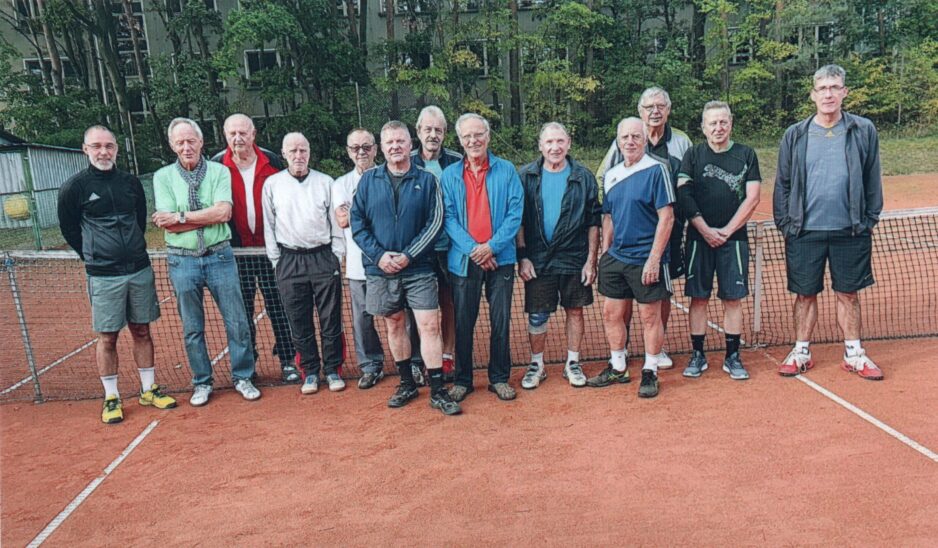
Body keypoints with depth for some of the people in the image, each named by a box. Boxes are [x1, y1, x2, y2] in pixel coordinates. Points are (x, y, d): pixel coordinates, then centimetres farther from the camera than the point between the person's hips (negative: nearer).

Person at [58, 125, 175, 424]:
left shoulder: (131, 182, 5)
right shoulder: (75, 186, -5)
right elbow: (68, 228, 5)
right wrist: (96, 258, 9)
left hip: (140, 270, 3)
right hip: (104, 276, -3)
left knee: (141, 331, 11)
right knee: (107, 337, 3)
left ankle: (149, 389, 22)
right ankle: (111, 398, 16)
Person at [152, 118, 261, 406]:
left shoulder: (219, 171, 1)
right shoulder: (163, 177, 2)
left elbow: (224, 212, -15)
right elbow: (168, 225, -9)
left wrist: (180, 216, -13)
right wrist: (210, 216, -12)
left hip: (219, 256, -1)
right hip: (182, 260, 1)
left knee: (237, 322, 4)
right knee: (192, 328, 11)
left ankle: (242, 377, 20)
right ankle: (202, 383, 26)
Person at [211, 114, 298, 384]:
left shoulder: (272, 161, 2)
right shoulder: (217, 165, 1)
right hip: (236, 250, 0)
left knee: (278, 305, 4)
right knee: (243, 310, 8)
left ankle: (287, 361, 13)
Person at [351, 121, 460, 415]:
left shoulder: (427, 180, 0)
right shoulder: (369, 180, 5)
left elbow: (435, 222, -5)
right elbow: (357, 222, 1)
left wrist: (409, 255, -13)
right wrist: (379, 255, -11)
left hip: (419, 268, -2)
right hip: (381, 269, 2)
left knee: (429, 326, -5)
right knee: (395, 325, 12)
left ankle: (437, 390, 4)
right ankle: (407, 383, 27)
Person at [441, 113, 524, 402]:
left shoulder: (506, 170, 2)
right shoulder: (449, 175, 4)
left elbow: (516, 213, -3)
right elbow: (448, 218, -2)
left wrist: (492, 245, -14)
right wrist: (472, 248, -14)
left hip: (500, 258, 0)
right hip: (463, 259, 1)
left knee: (501, 321, 7)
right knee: (463, 323, 8)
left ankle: (499, 378, 21)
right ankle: (462, 379, 22)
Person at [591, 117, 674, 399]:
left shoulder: (656, 170, -8)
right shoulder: (610, 175, 10)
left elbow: (666, 218, -12)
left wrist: (654, 259, -17)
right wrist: (604, 253, 11)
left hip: (646, 259, -6)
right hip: (615, 257, 6)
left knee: (650, 316, 5)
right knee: (611, 314, 11)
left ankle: (650, 372, 19)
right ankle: (618, 368, 28)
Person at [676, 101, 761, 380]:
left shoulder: (746, 155, 6)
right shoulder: (693, 155, 5)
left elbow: (752, 198, 1)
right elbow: (683, 195, -2)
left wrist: (727, 230, -8)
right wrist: (706, 230, -10)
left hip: (734, 238, 0)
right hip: (699, 238, 0)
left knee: (733, 298, 3)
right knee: (698, 297, 3)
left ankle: (732, 357, 13)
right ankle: (698, 355, 13)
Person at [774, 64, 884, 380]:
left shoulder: (863, 131, 2)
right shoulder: (795, 135, 2)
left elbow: (872, 180, 5)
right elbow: (782, 184, 5)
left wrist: (869, 220, 1)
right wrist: (784, 224, 0)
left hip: (851, 231, 0)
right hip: (805, 232, 0)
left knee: (849, 294, 10)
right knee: (805, 295, 9)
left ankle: (854, 355, 23)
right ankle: (801, 353, 21)